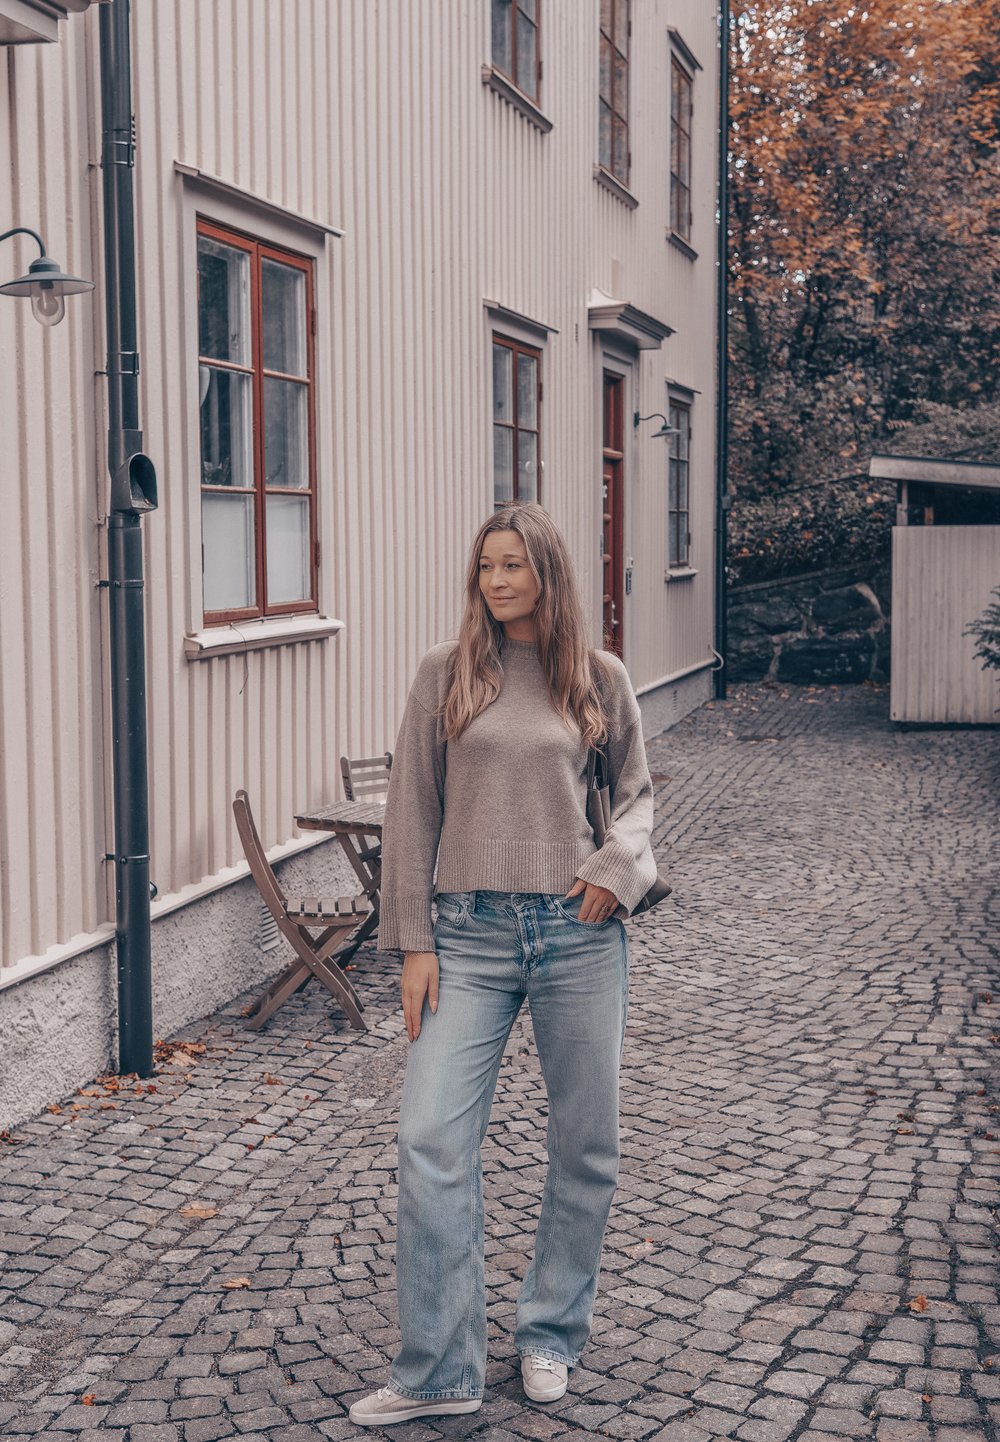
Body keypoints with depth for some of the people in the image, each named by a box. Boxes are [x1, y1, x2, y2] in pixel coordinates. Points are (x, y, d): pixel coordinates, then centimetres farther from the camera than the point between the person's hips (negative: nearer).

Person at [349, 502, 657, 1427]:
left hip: (578, 933, 1)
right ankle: (438, 1373, 5)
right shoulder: (447, 674, 2)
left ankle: (551, 1337, 30)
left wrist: (618, 863, -6)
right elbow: (413, 811, 3)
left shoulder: (600, 679, 4)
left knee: (586, 1144, 9)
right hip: (473, 934, 0)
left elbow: (637, 789, 15)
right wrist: (412, 941, -1)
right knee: (430, 1140, -7)